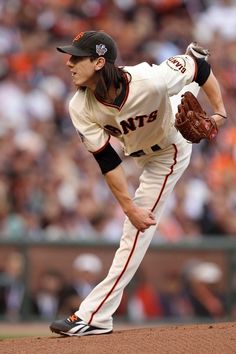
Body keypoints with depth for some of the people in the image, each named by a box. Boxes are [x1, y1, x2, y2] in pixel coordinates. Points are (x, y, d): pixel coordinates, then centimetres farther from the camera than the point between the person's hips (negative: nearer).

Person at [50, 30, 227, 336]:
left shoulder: (150, 80, -43)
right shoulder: (81, 108, -31)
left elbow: (202, 69, -27)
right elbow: (107, 162, -26)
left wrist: (220, 112, -30)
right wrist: (129, 208, -31)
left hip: (168, 153, -5)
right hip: (137, 150, 5)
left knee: (136, 232, -10)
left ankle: (95, 316, -6)